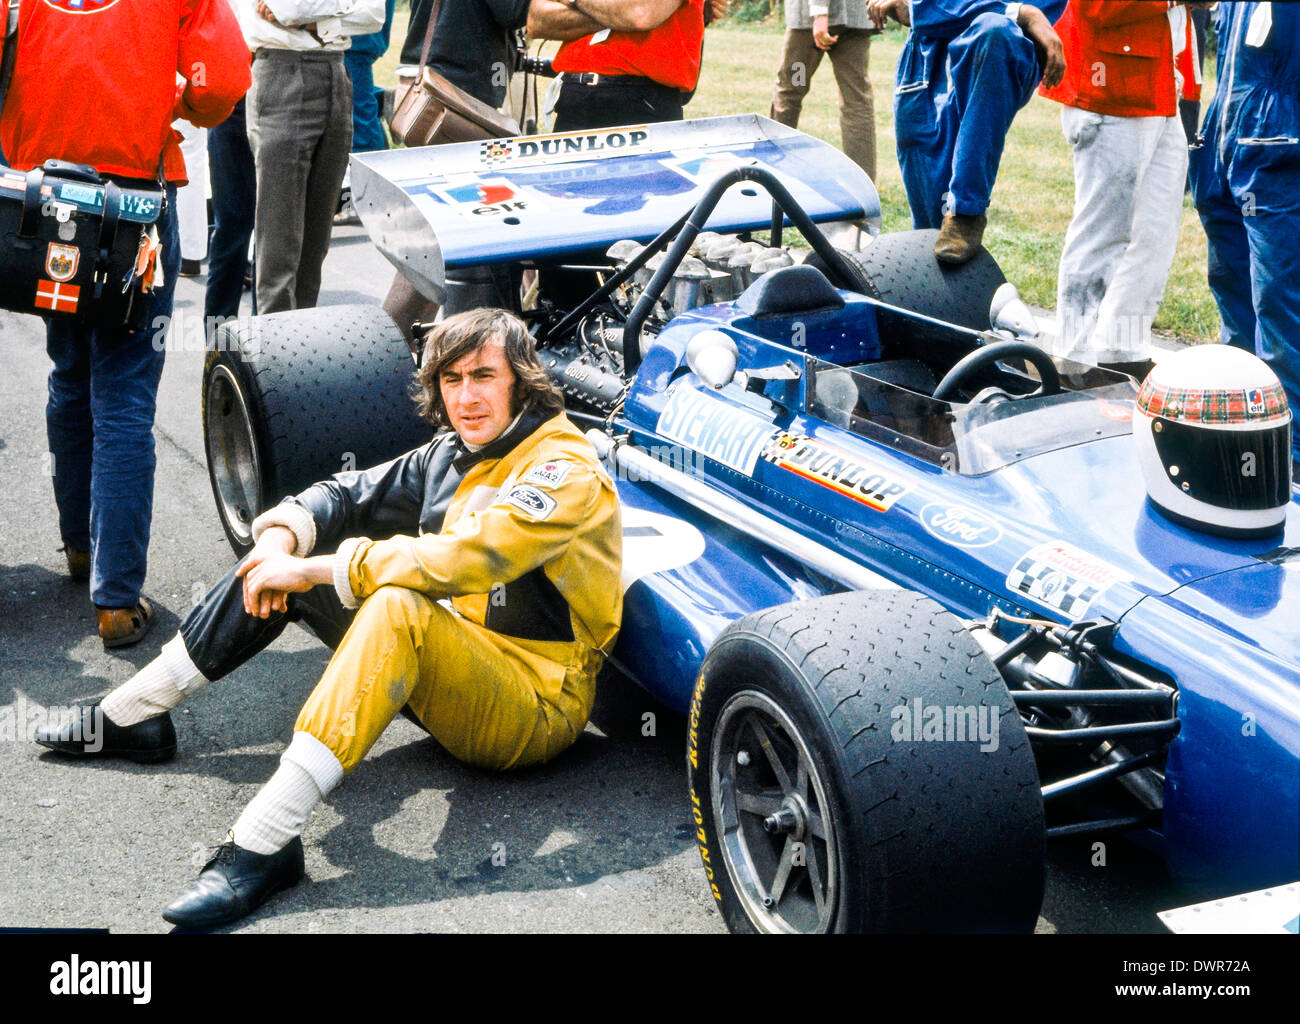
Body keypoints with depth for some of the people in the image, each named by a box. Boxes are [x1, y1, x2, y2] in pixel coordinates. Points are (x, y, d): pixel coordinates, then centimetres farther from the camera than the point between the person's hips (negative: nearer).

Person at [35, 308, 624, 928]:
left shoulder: (566, 470, -17)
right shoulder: (453, 454, 9)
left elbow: (465, 558, -31)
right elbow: (349, 494, 13)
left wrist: (315, 569, -25)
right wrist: (285, 534, -10)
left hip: (537, 708, -8)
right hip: (447, 675, 8)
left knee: (398, 606, -38)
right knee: (278, 563, 5)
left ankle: (261, 847, -41)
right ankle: (130, 718, 10)